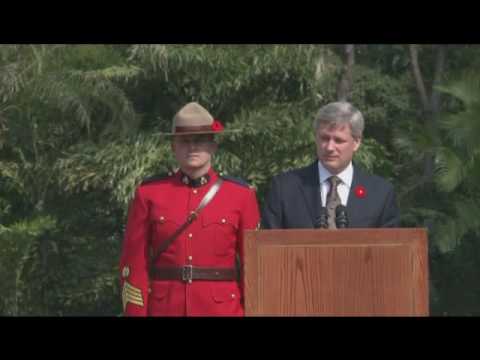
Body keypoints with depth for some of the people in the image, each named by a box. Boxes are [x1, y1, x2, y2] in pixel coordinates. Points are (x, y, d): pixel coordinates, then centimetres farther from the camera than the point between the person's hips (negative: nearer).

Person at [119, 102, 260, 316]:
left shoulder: (241, 196, 3)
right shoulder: (149, 194, 3)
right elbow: (134, 265, 2)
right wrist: (136, 312, -3)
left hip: (223, 309, 0)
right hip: (165, 308, 0)